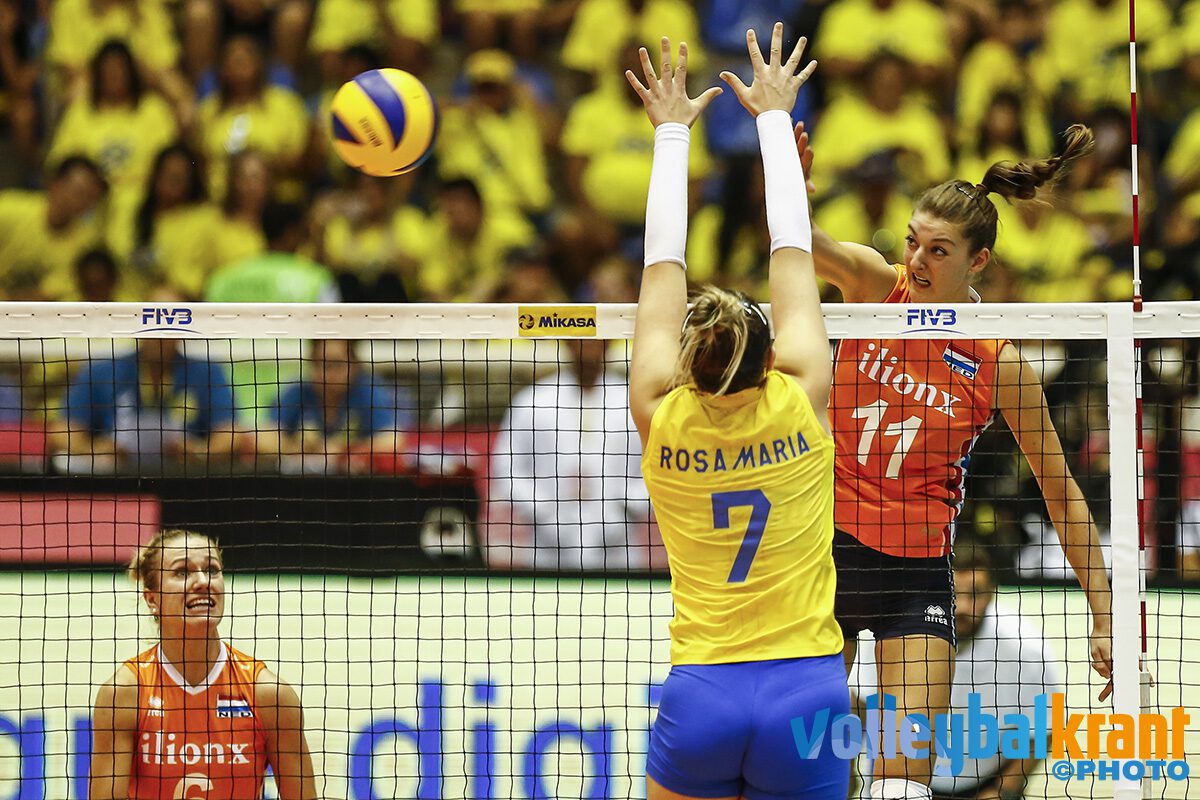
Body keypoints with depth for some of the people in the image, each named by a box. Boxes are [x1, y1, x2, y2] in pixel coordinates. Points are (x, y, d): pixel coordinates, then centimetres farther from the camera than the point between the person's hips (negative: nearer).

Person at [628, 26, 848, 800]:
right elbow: (793, 250, 9)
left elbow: (663, 264, 11)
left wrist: (673, 132, 22)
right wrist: (774, 118, 19)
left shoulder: (662, 418, 0)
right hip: (807, 693, -1)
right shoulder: (800, 403, -2)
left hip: (700, 698, 1)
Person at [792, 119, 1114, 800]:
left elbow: (1061, 492, -3)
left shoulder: (999, 362, -10)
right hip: (823, 544, 2)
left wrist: (1105, 615, -5)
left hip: (916, 570, -2)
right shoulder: (873, 283, -6)